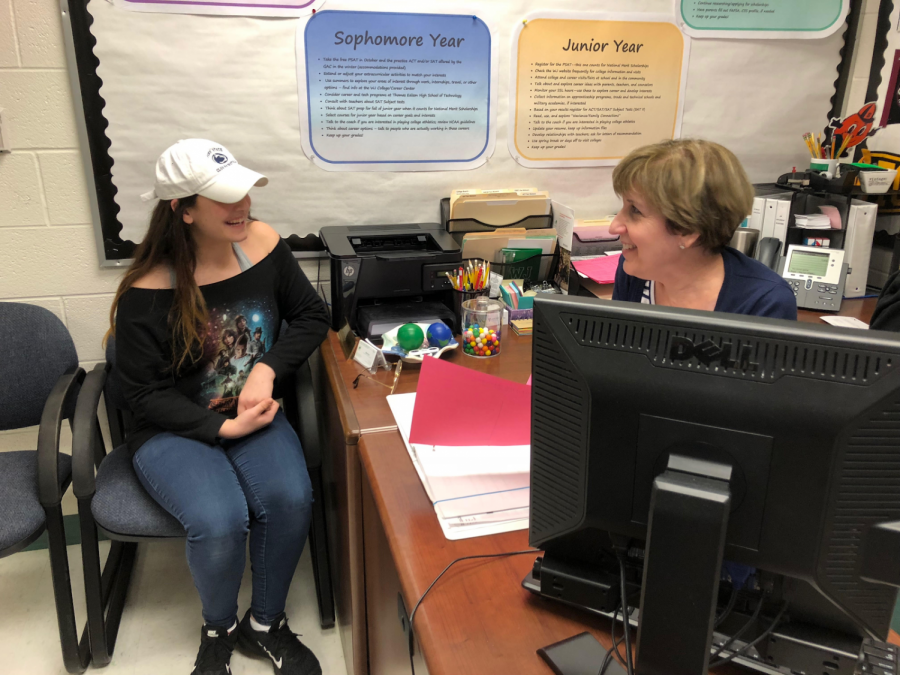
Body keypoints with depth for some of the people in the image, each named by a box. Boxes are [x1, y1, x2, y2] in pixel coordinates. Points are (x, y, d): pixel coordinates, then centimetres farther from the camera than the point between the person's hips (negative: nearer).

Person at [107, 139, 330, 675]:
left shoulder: (262, 243, -7)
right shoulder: (146, 293, -16)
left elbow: (312, 315, 3)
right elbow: (149, 394, -9)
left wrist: (268, 370, -14)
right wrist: (223, 428, -21)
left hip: (254, 412, 3)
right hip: (175, 429, -2)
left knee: (290, 499, -25)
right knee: (219, 521, -28)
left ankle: (265, 625, 4)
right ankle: (220, 630, 8)